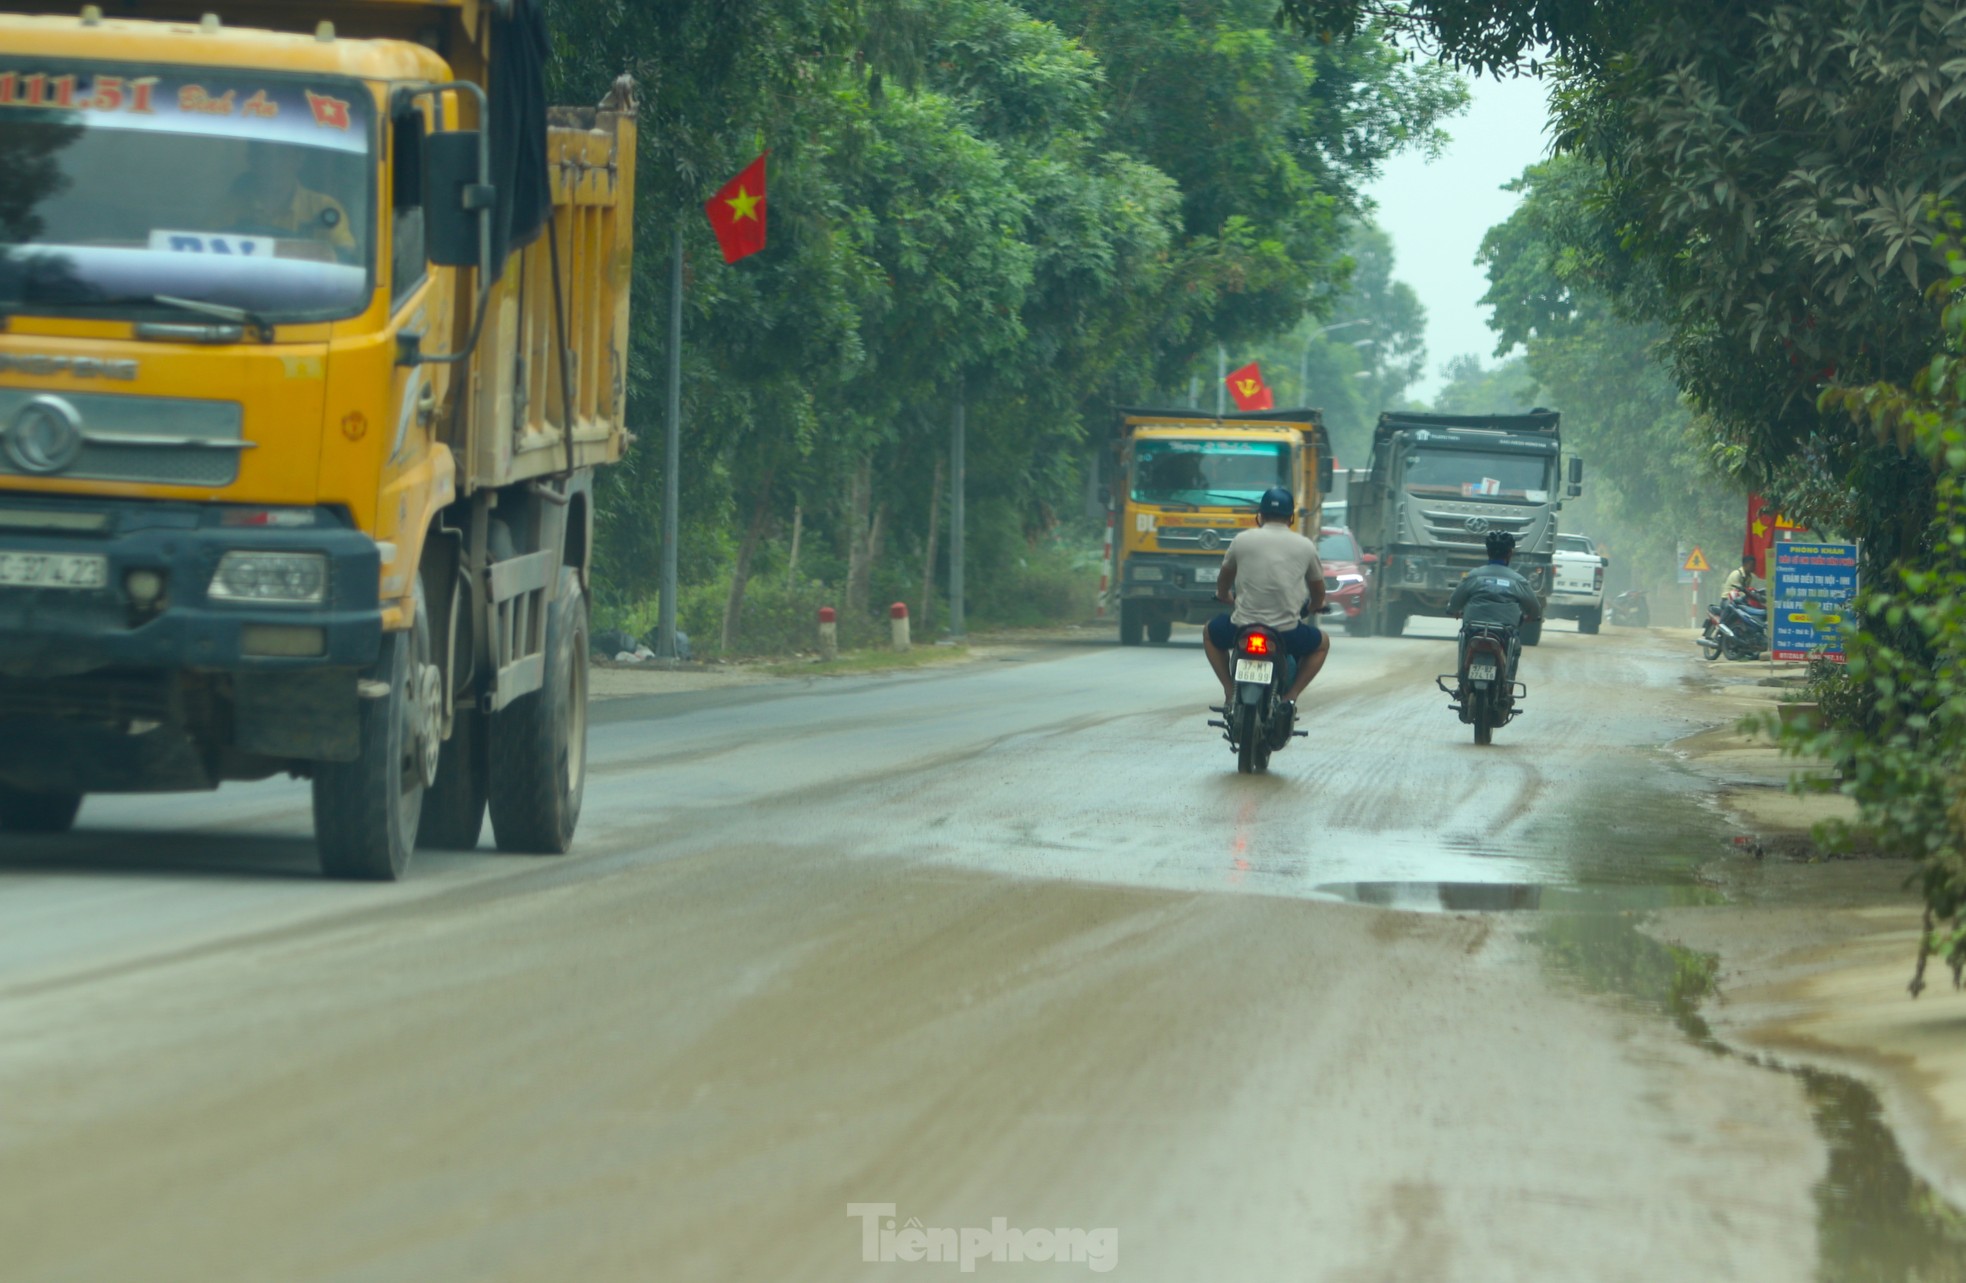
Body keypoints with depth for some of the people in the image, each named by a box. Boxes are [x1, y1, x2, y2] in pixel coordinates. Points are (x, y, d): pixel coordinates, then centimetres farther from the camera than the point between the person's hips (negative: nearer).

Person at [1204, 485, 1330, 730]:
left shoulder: (1242, 540, 2)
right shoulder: (1305, 546, 3)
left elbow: (1224, 577, 21)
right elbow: (1318, 590, 18)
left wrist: (1223, 595, 45)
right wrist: (1314, 606, 42)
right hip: (1287, 633, 0)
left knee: (1210, 633, 32)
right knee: (1322, 643, 31)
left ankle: (1230, 692, 18)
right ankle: (1290, 698, 12)